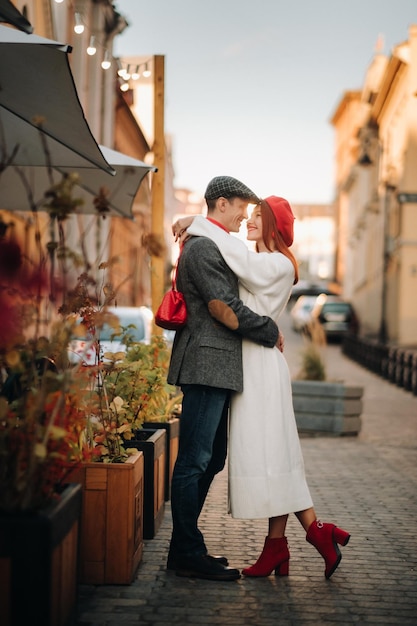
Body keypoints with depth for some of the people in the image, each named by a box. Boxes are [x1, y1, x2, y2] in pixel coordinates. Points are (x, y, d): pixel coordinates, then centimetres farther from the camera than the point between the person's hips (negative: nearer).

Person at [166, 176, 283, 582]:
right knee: (194, 461, -6)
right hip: (207, 364, -11)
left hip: (218, 368, 11)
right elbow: (224, 309, -16)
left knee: (210, 459, 13)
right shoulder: (203, 246, -10)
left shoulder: (212, 246, 24)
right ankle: (187, 555, -1)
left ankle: (186, 547, 20)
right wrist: (270, 332, -6)